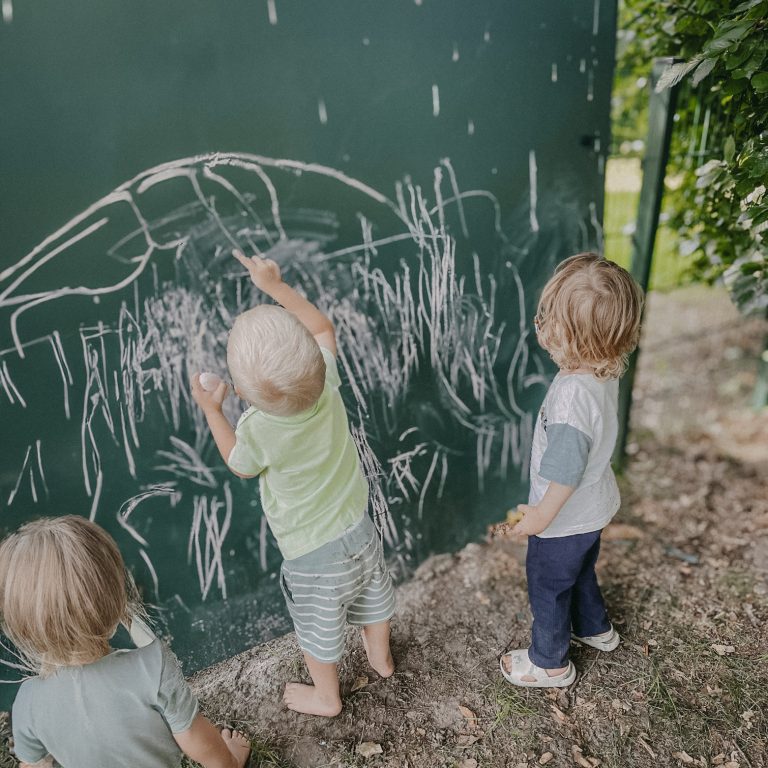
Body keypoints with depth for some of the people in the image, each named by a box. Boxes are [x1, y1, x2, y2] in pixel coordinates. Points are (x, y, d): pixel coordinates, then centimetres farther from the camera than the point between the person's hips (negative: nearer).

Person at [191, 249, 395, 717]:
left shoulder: (258, 430, -31)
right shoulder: (326, 382, -22)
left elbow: (240, 465, -6)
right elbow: (323, 328, -1)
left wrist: (211, 410, -2)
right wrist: (276, 285, 2)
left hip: (313, 553, -5)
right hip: (359, 527, 5)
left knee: (320, 626, 23)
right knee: (372, 594, 31)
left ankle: (326, 696, 51)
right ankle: (382, 658, 60)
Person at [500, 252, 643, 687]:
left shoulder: (573, 394, -38)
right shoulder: (607, 372, -12)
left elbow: (565, 471, -30)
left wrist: (541, 515, -16)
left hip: (564, 519, -8)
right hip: (594, 508, 8)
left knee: (548, 587, 17)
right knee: (581, 571, 32)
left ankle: (550, 663, 40)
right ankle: (595, 628, 57)